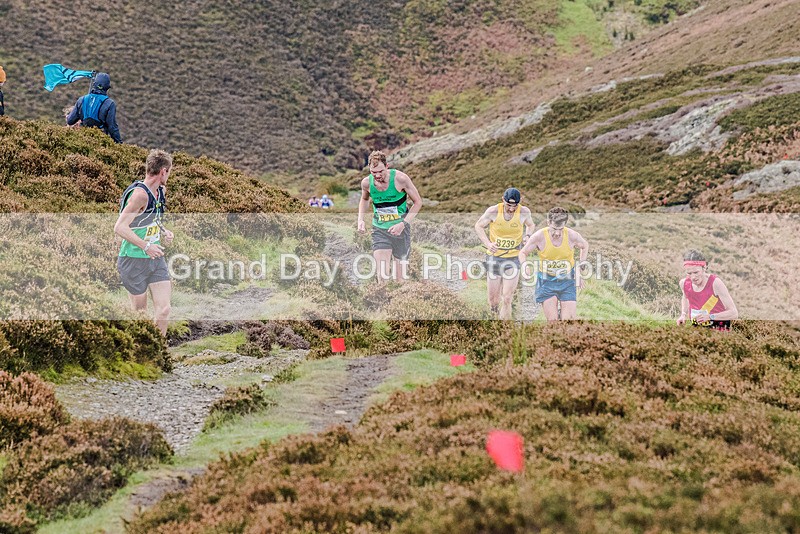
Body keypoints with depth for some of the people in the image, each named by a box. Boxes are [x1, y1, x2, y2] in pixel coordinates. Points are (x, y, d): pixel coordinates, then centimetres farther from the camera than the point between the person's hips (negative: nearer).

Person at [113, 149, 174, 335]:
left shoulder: (159, 191, 9)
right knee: (140, 314, 3)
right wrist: (146, 246, -26)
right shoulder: (140, 194, -19)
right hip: (134, 261, -8)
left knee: (164, 310, -1)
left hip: (156, 259, 8)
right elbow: (119, 227, -24)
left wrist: (164, 232, 8)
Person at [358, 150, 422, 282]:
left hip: (400, 229, -1)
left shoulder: (400, 178, -16)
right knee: (382, 276, -12)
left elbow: (418, 202, -6)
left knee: (400, 279, 5)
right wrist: (360, 220, 2)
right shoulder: (366, 183, -7)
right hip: (379, 230, 1)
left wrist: (403, 224, -16)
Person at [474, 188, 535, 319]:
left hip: (513, 259, 0)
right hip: (494, 257, 0)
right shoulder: (493, 211, -13)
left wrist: (527, 236, -8)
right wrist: (488, 243, -14)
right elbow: (478, 226, 2)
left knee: (507, 299, -10)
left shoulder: (524, 212, -8)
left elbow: (531, 225, 14)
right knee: (493, 301, 5)